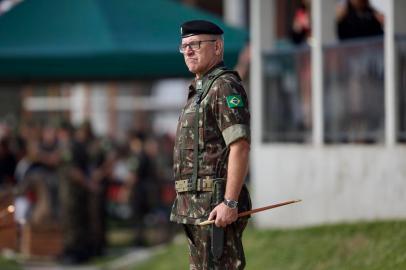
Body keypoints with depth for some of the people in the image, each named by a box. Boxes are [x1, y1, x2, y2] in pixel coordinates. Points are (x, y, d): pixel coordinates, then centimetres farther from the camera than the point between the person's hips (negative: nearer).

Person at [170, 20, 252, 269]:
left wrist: (230, 202, -25)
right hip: (196, 207, 10)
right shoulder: (200, 91, 22)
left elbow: (240, 147, -19)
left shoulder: (226, 86, -9)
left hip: (216, 204, -10)